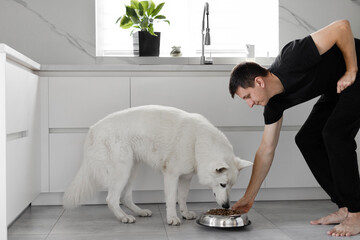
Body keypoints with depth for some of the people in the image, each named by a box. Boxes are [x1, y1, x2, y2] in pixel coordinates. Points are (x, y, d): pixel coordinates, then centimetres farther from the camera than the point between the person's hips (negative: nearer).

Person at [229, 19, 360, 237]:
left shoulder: (292, 62, -32)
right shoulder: (274, 102, -6)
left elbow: (342, 26, -29)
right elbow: (266, 151, 0)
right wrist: (248, 198, 3)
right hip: (337, 88, 9)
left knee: (335, 133, -22)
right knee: (306, 139, 1)